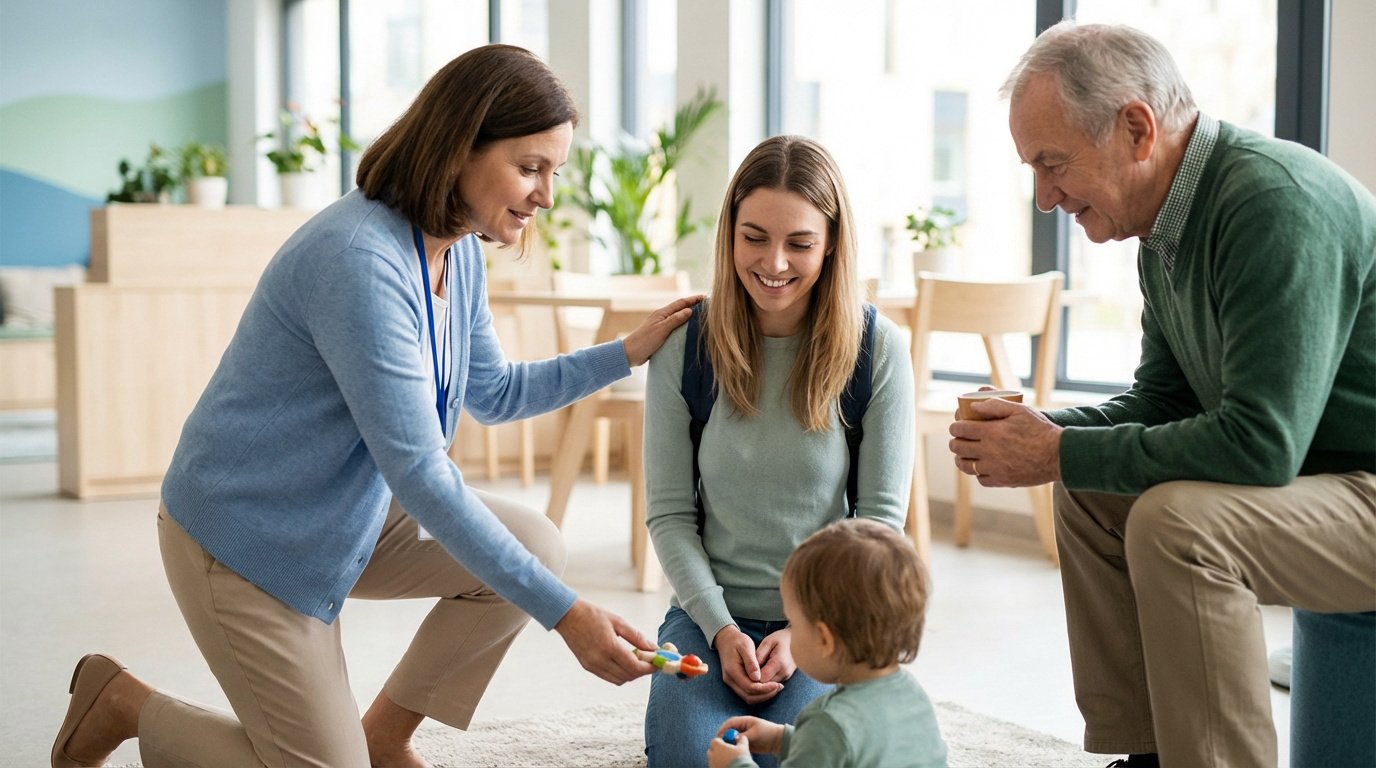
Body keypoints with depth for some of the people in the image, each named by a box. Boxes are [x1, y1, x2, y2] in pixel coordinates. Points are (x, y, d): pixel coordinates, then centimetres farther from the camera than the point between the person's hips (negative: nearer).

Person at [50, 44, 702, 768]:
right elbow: (418, 472, -32)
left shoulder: (459, 252, 0)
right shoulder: (359, 259, -30)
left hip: (354, 512, 9)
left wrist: (626, 352, 2)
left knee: (536, 546, -8)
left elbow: (492, 392, 15)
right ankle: (126, 704, 17)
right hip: (248, 532, -9)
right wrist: (563, 613, -31)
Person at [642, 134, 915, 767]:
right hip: (711, 612, 1)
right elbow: (669, 515, -2)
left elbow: (881, 517, -4)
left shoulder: (878, 350, -8)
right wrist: (722, 630, -12)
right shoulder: (683, 346, -5)